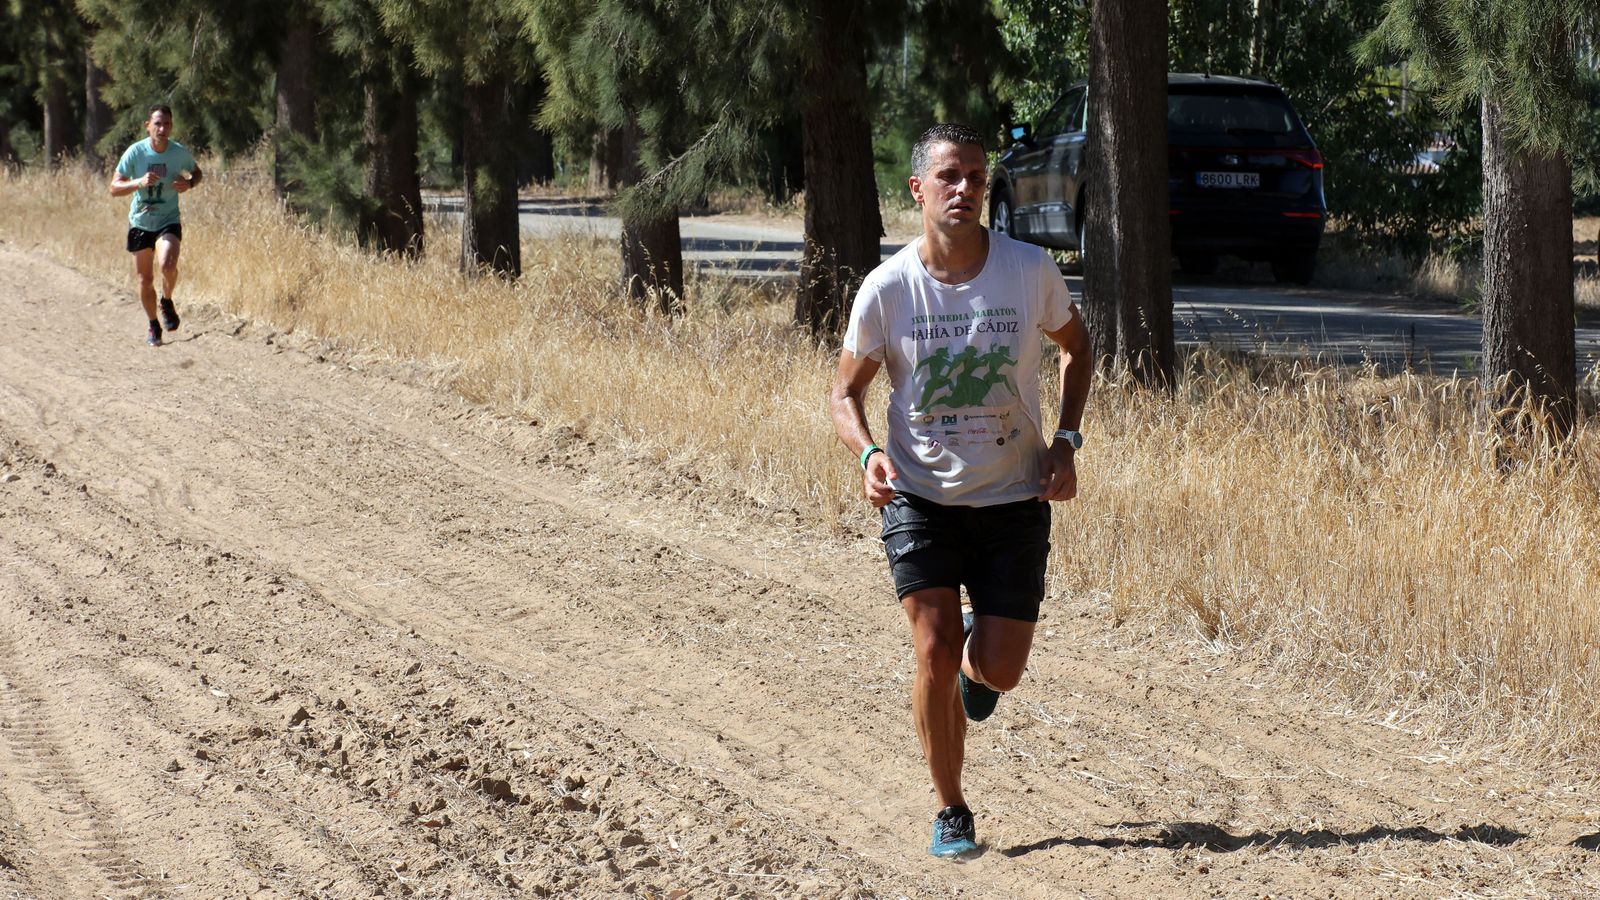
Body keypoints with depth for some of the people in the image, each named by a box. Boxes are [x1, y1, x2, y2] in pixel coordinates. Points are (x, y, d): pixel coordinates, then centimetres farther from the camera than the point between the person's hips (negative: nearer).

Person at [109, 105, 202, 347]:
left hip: (169, 221, -1)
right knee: (145, 279, 7)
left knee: (167, 265, -28)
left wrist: (189, 184, -10)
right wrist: (139, 182, -29)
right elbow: (114, 188, -11)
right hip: (140, 224, 1)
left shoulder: (180, 152, -7)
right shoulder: (135, 153, -12)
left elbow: (197, 173, 13)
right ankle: (154, 326, 29)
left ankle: (167, 302, 4)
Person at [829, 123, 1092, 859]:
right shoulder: (887, 288, -10)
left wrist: (1066, 441, -2)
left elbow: (1075, 345, 11)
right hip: (920, 497, -1)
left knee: (997, 671, -4)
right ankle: (950, 812, 6)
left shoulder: (1030, 271, -9)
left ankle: (978, 656, 37)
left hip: (1015, 501, 1)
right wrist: (867, 453, -20)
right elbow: (846, 392, 1)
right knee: (934, 649, -13)